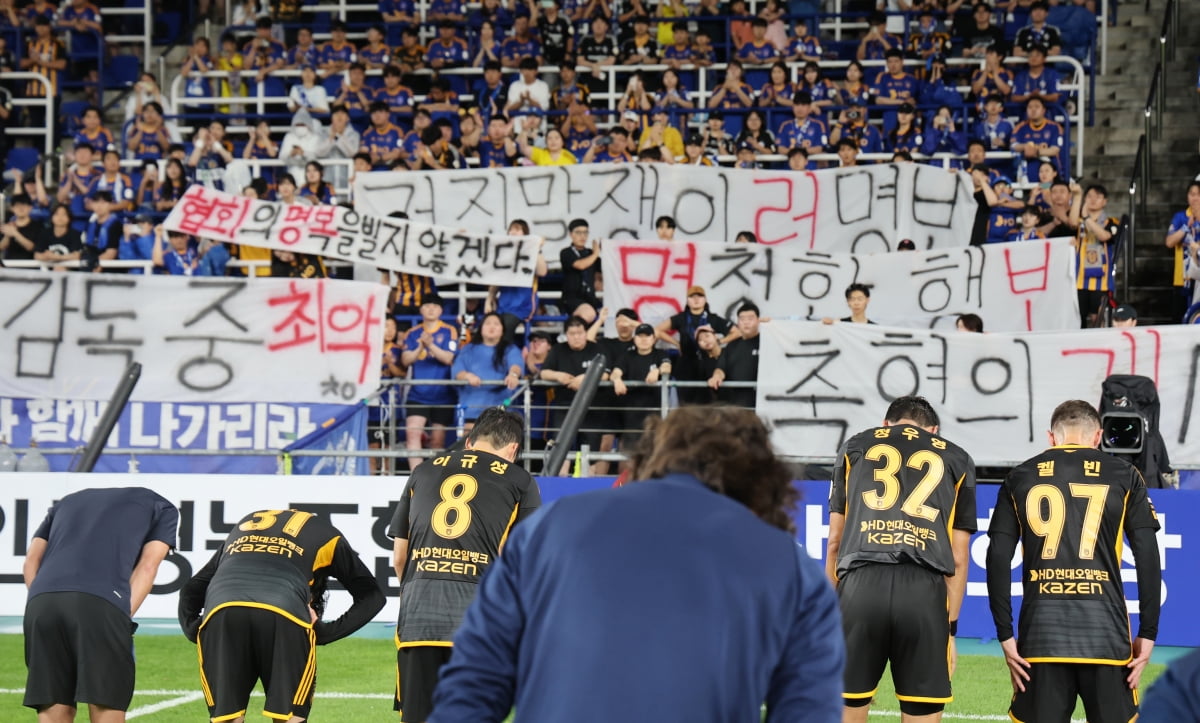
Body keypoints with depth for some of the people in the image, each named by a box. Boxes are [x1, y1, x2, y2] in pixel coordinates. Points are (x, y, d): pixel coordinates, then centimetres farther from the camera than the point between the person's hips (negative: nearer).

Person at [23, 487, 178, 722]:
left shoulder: (68, 501, 39)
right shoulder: (161, 508, 27)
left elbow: (32, 559, 24)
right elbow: (147, 564, 10)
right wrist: (125, 613, 1)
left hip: (40, 600, 4)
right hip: (101, 604, -4)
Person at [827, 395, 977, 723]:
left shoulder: (855, 447, 23)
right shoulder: (956, 460, 22)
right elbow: (958, 558, 17)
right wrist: (951, 626, 18)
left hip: (860, 584, 0)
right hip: (924, 589, 0)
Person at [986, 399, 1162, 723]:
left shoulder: (1019, 478, 11)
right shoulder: (1123, 476, 8)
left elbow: (998, 559, 5)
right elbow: (1148, 557, 2)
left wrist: (1005, 635, 7)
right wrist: (1148, 633, 5)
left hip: (1041, 633, 1)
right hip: (1106, 634, -1)